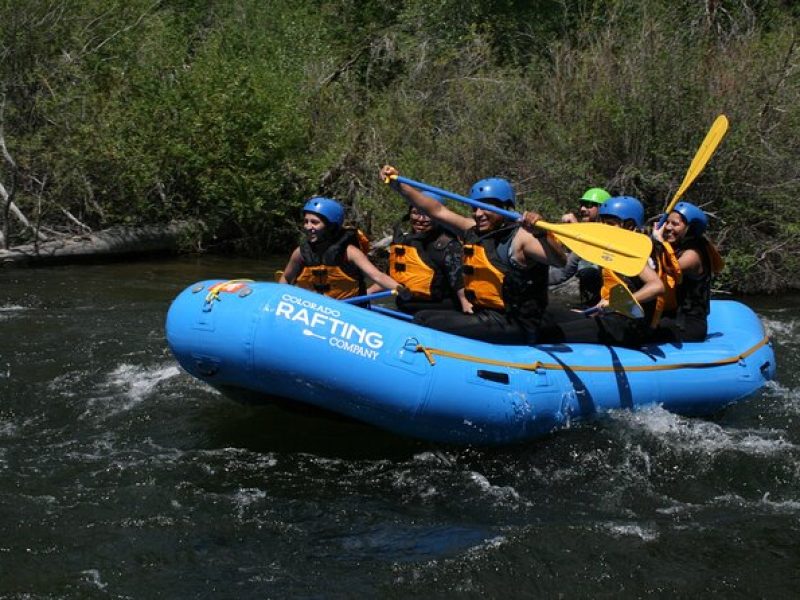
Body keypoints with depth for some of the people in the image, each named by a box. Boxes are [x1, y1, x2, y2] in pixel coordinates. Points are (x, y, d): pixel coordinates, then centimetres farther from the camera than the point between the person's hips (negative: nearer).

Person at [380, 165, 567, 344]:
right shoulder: (473, 230, 11)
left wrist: (541, 234, -46)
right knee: (423, 318, 12)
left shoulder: (519, 237, -13)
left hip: (514, 325, -9)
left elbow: (559, 260, -28)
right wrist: (398, 185, 9)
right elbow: (437, 210, 14)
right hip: (481, 315, 9)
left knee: (430, 324, -20)